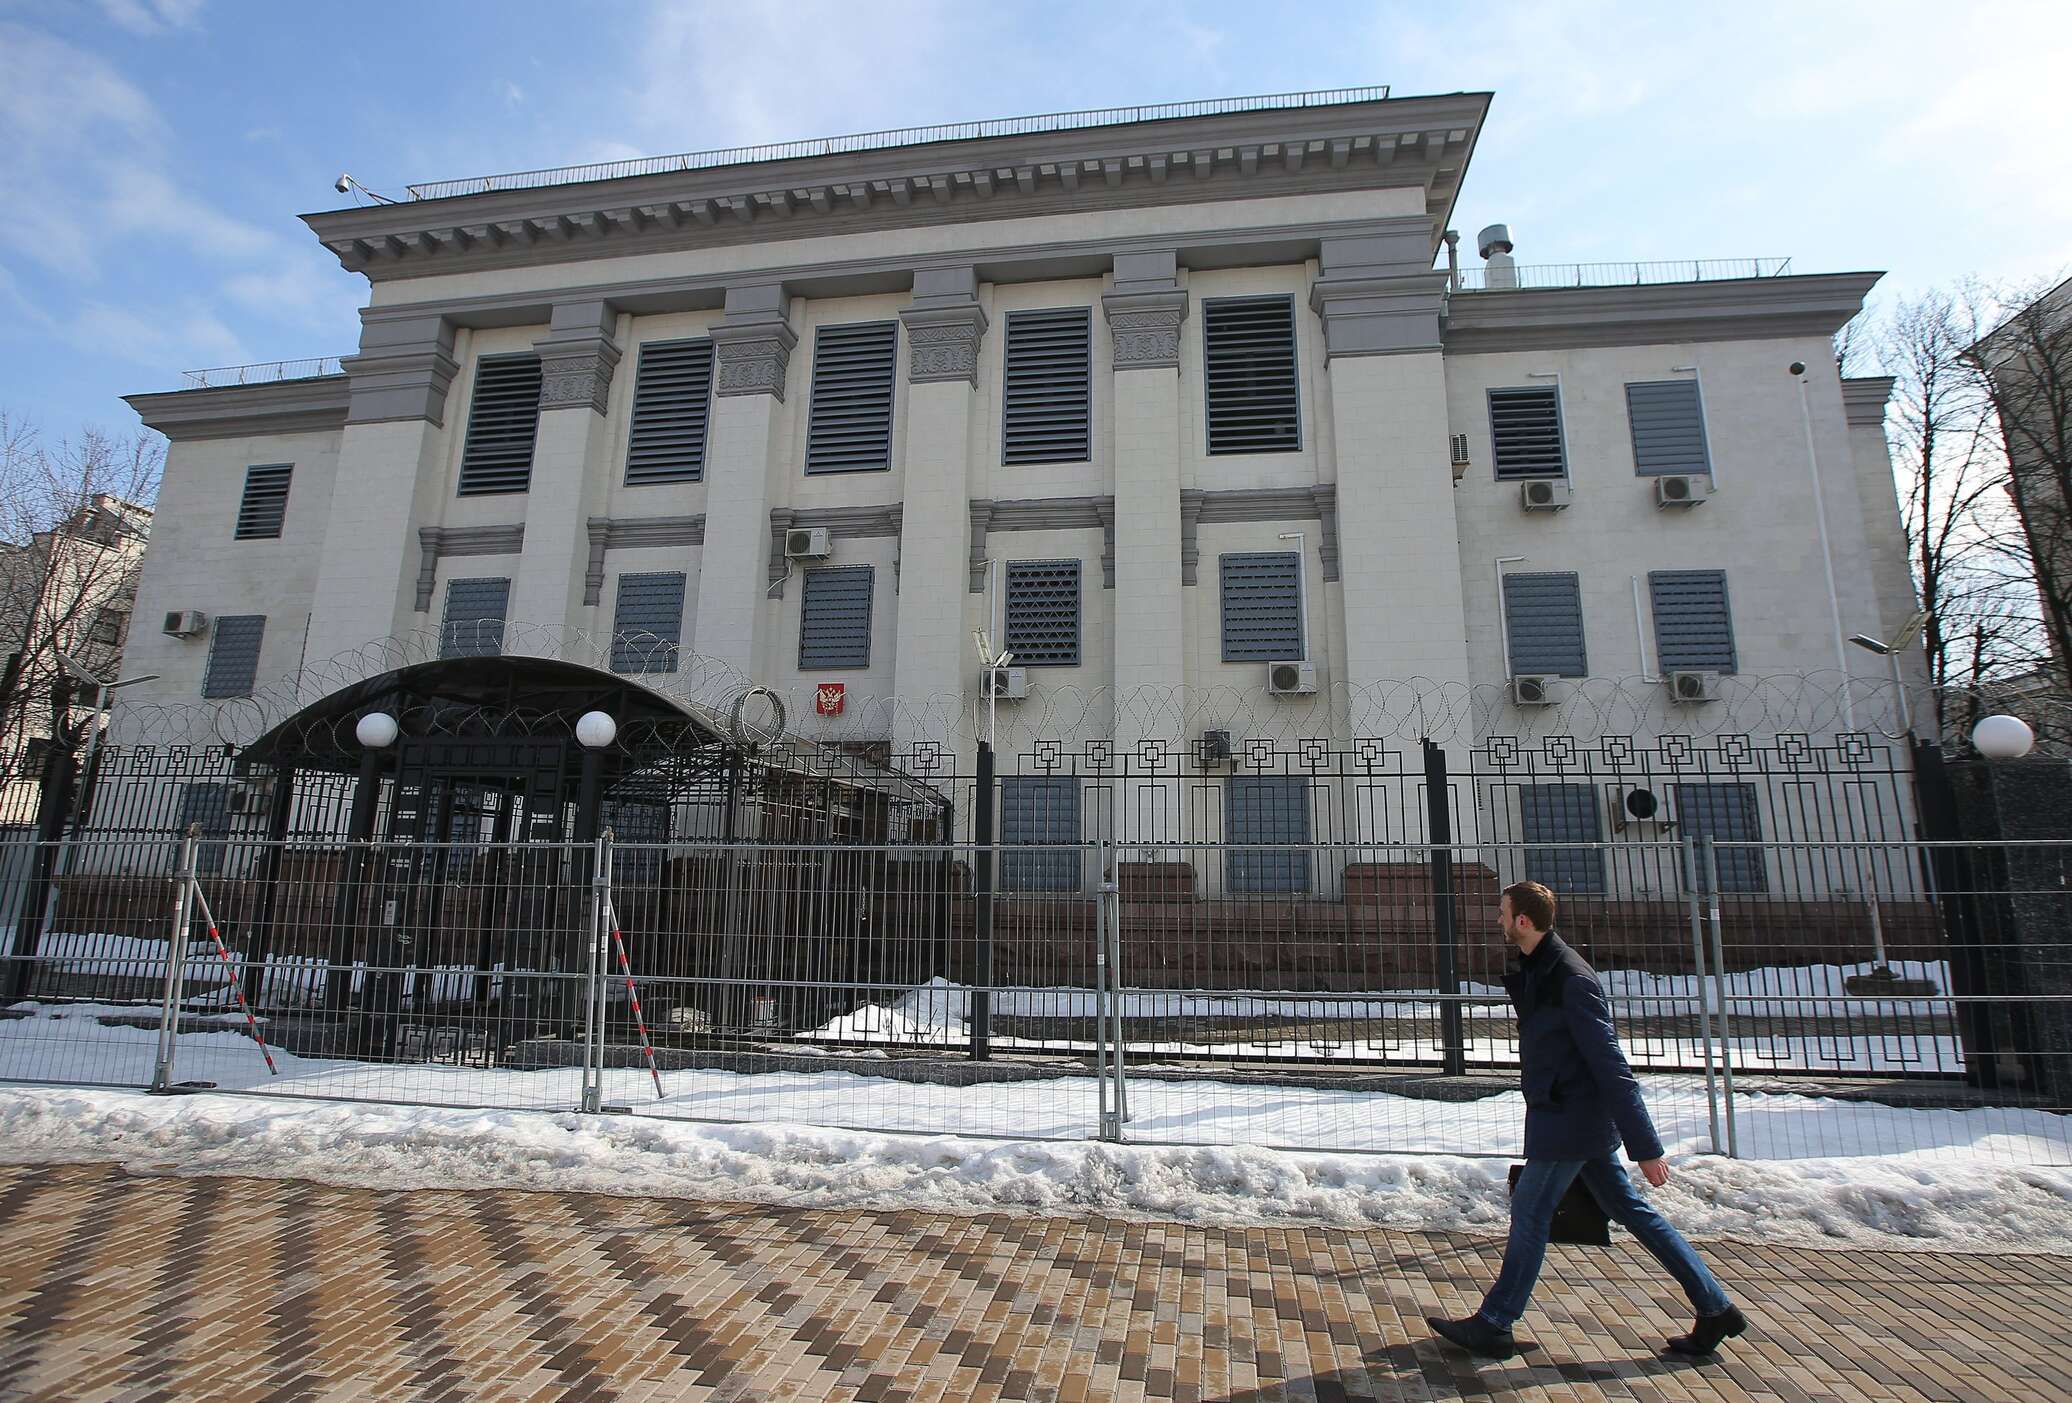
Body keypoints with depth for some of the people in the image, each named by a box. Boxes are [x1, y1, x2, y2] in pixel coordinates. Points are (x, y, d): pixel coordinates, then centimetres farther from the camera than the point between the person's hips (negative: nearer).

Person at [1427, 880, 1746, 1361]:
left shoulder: (1571, 979, -23)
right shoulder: (1536, 971, 6)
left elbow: (1613, 1068, -23)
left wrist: (1645, 1147, -20)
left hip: (1570, 1121, -9)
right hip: (1585, 1122, 9)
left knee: (1530, 1213, 1)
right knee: (1629, 1209, 16)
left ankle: (1493, 1327, 13)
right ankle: (1714, 1309, 25)